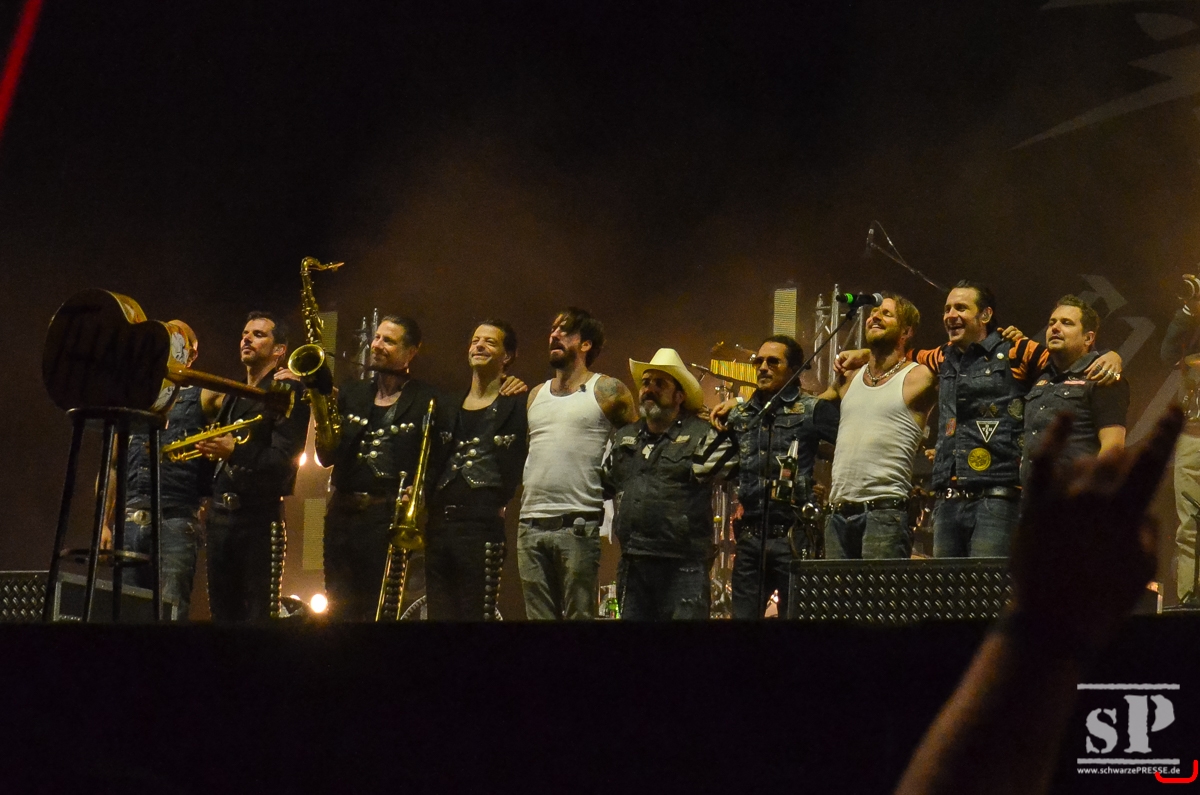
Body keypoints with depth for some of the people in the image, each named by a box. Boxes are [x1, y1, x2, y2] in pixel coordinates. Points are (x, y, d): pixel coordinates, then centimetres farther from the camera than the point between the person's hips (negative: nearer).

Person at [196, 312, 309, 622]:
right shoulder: (233, 397, 21)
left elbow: (284, 460, -15)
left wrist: (235, 452, -27)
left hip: (260, 517, -7)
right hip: (220, 516, 7)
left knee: (257, 613, -10)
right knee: (222, 611, 6)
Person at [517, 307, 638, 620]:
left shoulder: (606, 391, 3)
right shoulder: (535, 395, 20)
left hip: (578, 525, -6)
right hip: (531, 524, 6)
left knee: (579, 614, -6)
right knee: (538, 615, 6)